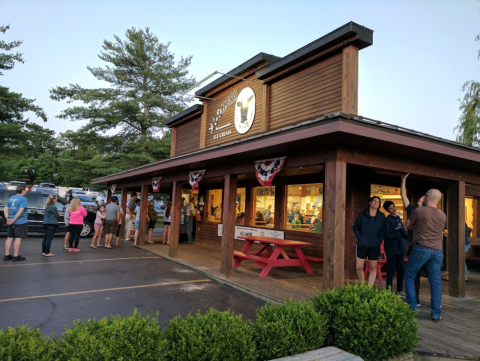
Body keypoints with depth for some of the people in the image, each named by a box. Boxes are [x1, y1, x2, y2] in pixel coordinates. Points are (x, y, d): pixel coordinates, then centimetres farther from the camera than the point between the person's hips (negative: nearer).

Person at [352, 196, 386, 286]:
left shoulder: (381, 216, 3)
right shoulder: (362, 214, 1)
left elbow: (383, 231, 3)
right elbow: (355, 227, 3)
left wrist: (378, 241, -9)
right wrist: (360, 238, -8)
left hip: (375, 246, 1)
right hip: (362, 245, -1)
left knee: (373, 268, 5)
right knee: (359, 267, 0)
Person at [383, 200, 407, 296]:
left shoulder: (399, 219, 15)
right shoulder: (388, 220, -7)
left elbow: (402, 233, 16)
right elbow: (389, 234, -16)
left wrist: (406, 234, -5)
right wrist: (401, 232, -17)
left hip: (400, 248, 7)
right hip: (391, 248, -7)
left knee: (401, 269, 10)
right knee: (391, 270, -2)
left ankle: (399, 290, 22)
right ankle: (389, 290, 7)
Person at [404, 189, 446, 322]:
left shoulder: (418, 211, -7)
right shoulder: (442, 215, 10)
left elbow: (407, 225, 7)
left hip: (421, 249, -5)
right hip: (437, 251, 5)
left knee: (409, 276, 9)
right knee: (436, 282, 7)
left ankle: (412, 308, 8)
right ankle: (436, 314, 9)